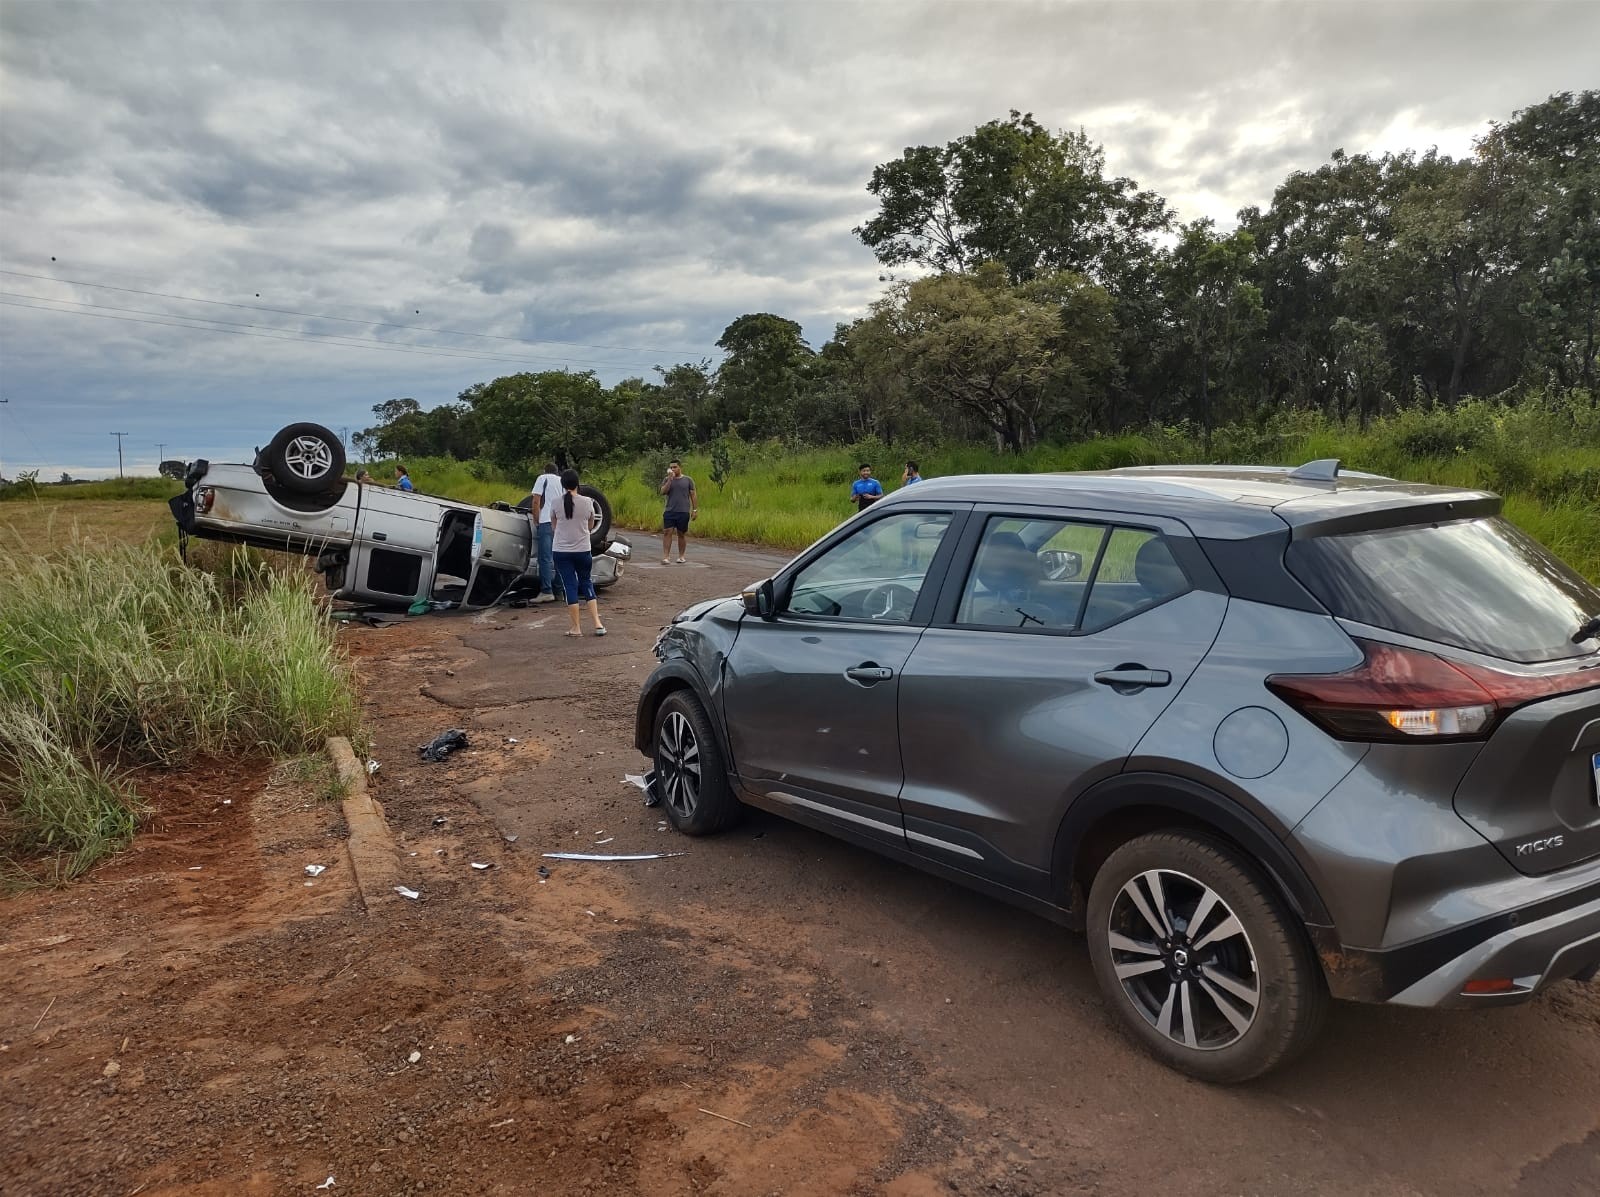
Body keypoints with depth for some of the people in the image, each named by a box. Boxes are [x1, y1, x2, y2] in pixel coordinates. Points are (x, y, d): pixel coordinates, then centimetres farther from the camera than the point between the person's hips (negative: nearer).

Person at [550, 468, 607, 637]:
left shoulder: (556, 503, -7)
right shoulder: (587, 502, -5)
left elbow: (554, 525, 8)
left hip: (562, 551, -1)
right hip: (583, 550, 1)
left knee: (570, 587, 4)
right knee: (586, 583, 15)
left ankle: (576, 627, 6)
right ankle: (597, 623, 7)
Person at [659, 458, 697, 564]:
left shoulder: (688, 480, 6)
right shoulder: (667, 479, 9)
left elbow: (693, 495, 7)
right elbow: (663, 492, -6)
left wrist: (695, 509, 2)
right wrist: (670, 479, -14)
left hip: (683, 512, -1)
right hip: (669, 511, 1)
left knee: (682, 534, 6)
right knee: (667, 532, -8)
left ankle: (681, 556, 18)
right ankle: (666, 556, -9)